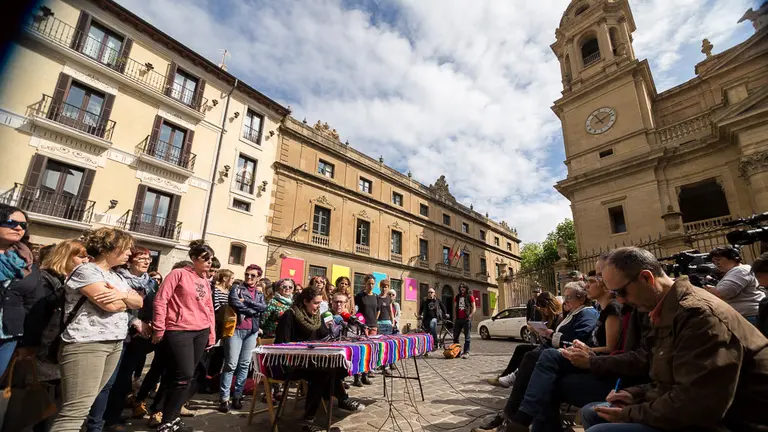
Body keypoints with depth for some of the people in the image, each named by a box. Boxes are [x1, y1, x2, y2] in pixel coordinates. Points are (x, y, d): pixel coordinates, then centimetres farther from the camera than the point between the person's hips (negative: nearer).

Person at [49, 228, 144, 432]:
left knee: (87, 403, 14)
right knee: (76, 410, -8)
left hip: (115, 344, 8)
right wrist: (128, 298, 1)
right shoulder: (86, 271, -10)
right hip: (86, 344, -8)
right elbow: (111, 305, -20)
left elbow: (139, 302, 10)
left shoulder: (116, 276, 16)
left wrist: (123, 295, -11)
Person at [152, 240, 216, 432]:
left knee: (187, 376, 10)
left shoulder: (205, 281, 14)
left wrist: (211, 334, 15)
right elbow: (160, 300, -8)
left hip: (201, 332, 6)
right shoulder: (178, 274, -6)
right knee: (184, 375, -8)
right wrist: (159, 329, -10)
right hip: (179, 331, -6)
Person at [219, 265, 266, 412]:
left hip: (252, 332, 4)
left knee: (244, 364, 8)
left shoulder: (260, 293, 13)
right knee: (231, 364, -3)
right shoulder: (237, 289, 2)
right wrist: (253, 310, -9)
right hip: (236, 329, -4)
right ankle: (224, 398, 5)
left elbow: (264, 307, -4)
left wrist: (246, 301, -12)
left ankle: (237, 396, 18)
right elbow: (235, 303, -15)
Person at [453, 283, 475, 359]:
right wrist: (456, 317, 10)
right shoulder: (457, 297, 14)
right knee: (455, 336, 6)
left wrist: (470, 316, -13)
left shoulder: (470, 297, 1)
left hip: (466, 319, -5)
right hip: (458, 319, 5)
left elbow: (473, 308, -1)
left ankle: (466, 352, 4)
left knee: (467, 337, 0)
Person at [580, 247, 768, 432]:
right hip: (687, 415, 10)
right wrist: (635, 395, 3)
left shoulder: (699, 315, -22)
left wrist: (629, 414, -16)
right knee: (591, 412, 9)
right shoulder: (669, 312, 10)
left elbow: (695, 405, -27)